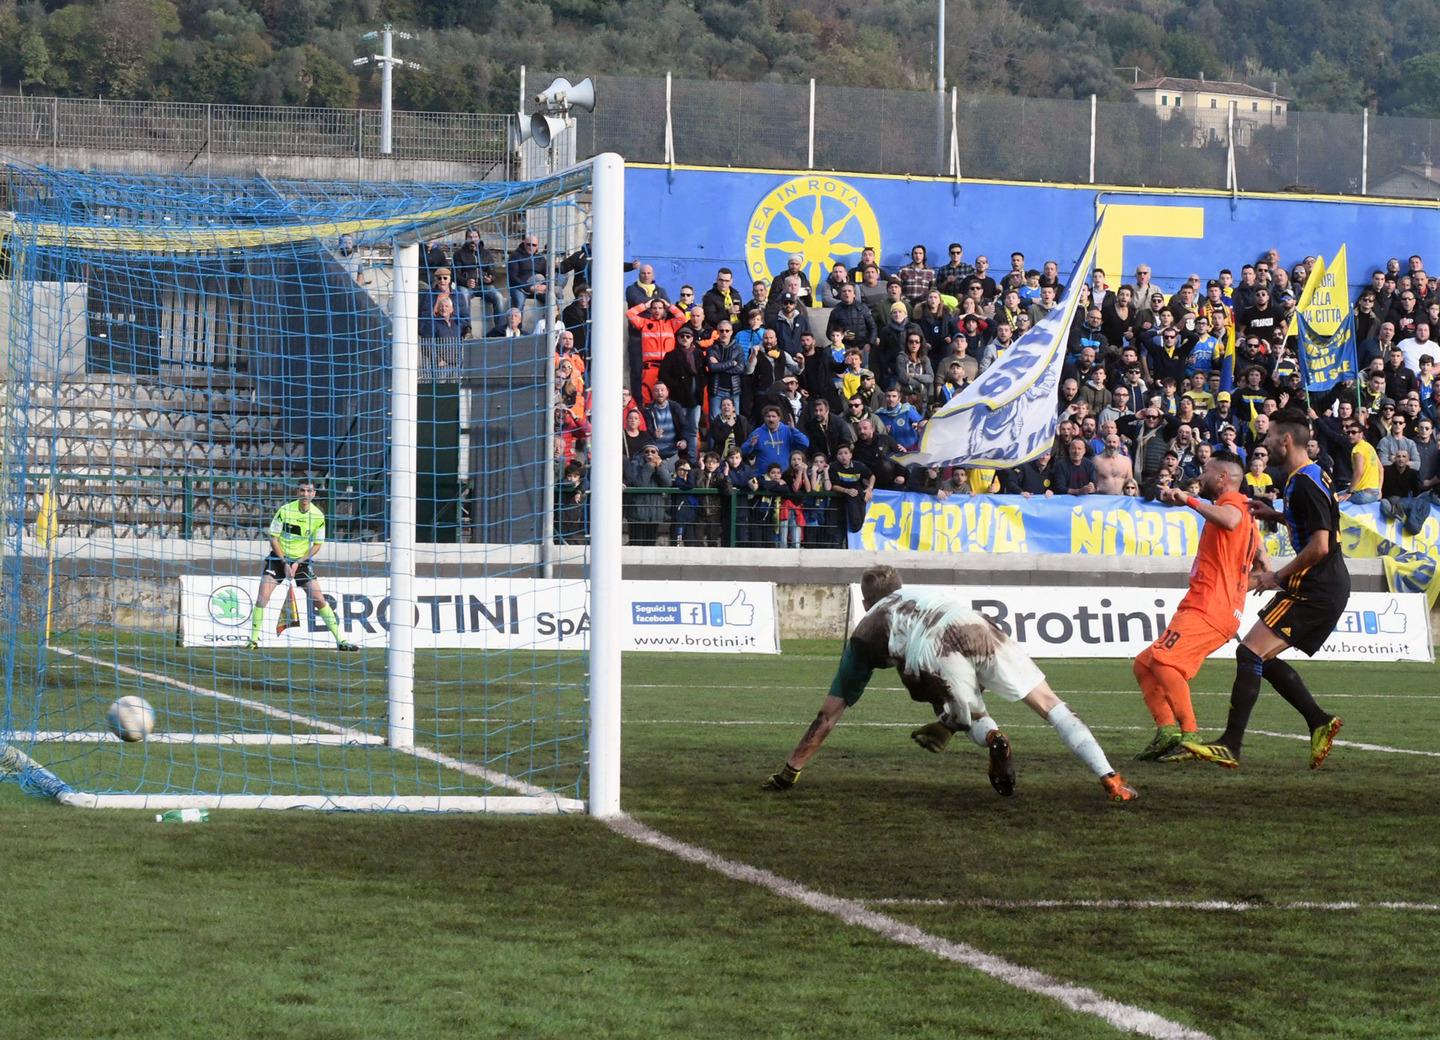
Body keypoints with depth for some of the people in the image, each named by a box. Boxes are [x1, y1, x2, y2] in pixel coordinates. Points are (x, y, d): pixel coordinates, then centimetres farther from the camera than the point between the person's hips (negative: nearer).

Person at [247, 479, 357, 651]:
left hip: (302, 560, 1)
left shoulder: (318, 516, -8)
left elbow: (317, 545, -2)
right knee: (262, 597, -14)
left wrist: (298, 563, -12)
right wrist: (285, 563, -14)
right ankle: (253, 640, -2)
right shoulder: (285, 510, -14)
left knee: (319, 600, -4)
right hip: (278, 558, -1)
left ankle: (340, 641, 1)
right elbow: (273, 538, -8)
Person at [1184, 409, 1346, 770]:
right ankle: (1319, 721, 10)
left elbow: (1319, 546, -23)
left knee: (1250, 652, -14)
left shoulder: (1304, 484, -17)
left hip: (1313, 590, -11)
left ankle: (1230, 747, -17)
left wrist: (1278, 576, -13)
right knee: (1264, 658, 14)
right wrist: (1275, 515, 20)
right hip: (1327, 589, 11)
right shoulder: (1312, 476, 15)